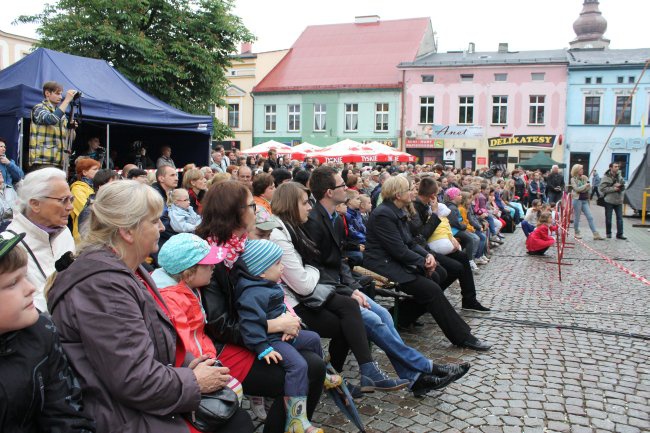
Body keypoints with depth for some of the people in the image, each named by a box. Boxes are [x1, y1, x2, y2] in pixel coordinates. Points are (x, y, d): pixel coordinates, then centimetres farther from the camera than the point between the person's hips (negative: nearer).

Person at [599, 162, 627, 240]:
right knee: (608, 218, 5)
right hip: (609, 201, -4)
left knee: (620, 218, 4)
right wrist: (613, 188, -17)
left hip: (618, 201, 4)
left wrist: (620, 186, -9)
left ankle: (620, 234, 9)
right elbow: (602, 188, -13)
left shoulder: (619, 176, 9)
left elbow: (623, 187, 13)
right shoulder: (606, 177, -7)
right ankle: (608, 233, 18)